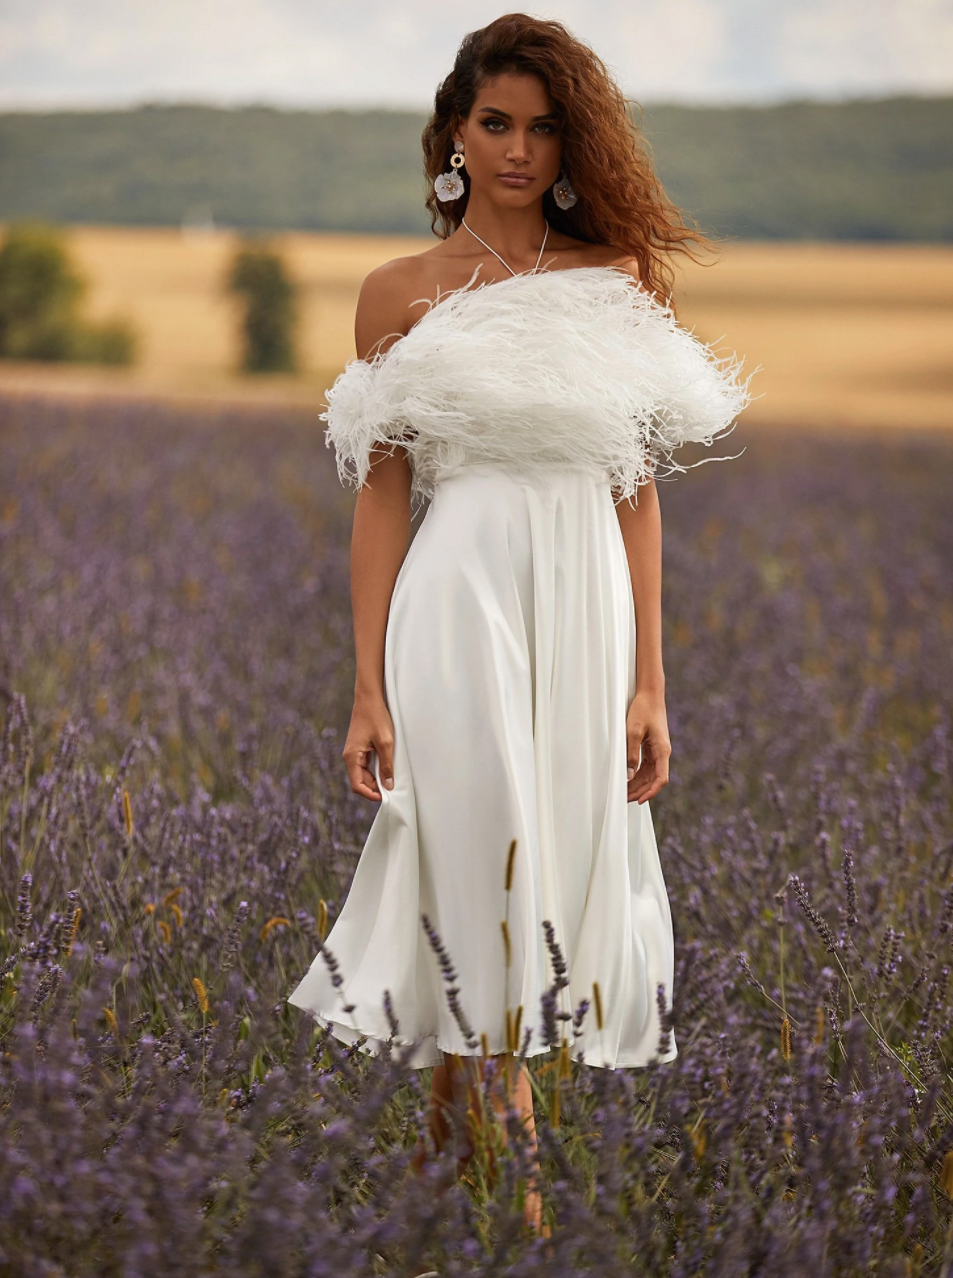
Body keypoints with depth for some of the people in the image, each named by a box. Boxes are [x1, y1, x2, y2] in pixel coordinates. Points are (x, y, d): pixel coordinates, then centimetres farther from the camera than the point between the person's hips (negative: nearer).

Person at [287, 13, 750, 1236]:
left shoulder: (617, 281, 8)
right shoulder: (401, 294, 4)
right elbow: (380, 499, 3)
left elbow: (637, 492, 7)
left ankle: (455, 1124, 22)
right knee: (489, 873, -3)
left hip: (587, 613, 3)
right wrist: (369, 690, -3)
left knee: (566, 868, 5)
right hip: (460, 603, -2)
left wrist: (649, 683, 3)